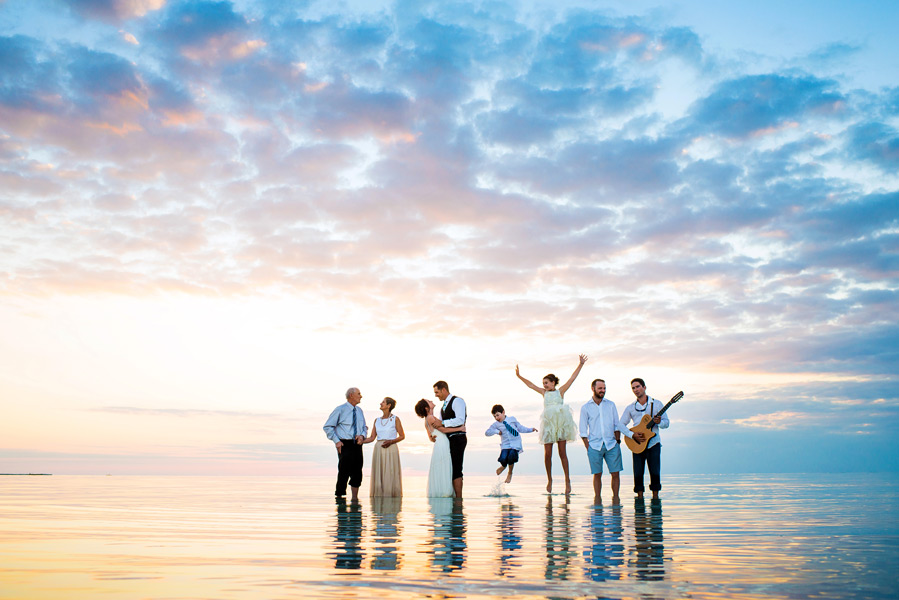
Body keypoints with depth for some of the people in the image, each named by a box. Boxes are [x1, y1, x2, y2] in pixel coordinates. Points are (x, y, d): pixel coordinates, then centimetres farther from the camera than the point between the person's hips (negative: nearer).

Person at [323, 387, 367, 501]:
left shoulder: (359, 411, 13)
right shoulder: (340, 410, -4)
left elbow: (364, 427, 20)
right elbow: (327, 427, -4)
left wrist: (362, 436, -3)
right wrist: (336, 441, -12)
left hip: (357, 445, 5)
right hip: (345, 444, -5)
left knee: (357, 473, 5)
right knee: (344, 472, -5)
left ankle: (355, 498, 14)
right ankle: (339, 496, 8)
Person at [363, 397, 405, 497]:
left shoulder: (395, 419, 1)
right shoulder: (377, 420, 12)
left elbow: (402, 436, 1)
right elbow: (372, 438, 11)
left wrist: (391, 441, -13)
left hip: (390, 449, -4)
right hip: (378, 450, 4)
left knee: (390, 475, -5)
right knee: (378, 475, 2)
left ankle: (391, 497, 0)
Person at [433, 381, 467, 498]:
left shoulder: (457, 401, -6)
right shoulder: (443, 406, 22)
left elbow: (460, 420, -19)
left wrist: (441, 423, -19)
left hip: (457, 439, -9)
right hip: (448, 439, 9)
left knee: (456, 470, -12)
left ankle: (459, 498, -12)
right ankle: (454, 496, 10)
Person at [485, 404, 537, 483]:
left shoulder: (512, 419, 8)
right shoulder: (496, 424, 7)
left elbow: (520, 428, 16)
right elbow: (487, 432, 6)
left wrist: (530, 429, 8)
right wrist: (496, 431, -7)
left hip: (515, 444, -1)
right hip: (505, 445, 1)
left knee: (511, 457, -25)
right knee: (503, 459, -22)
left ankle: (510, 474, 7)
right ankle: (503, 466, 22)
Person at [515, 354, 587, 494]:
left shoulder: (560, 391, 7)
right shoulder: (544, 393, 14)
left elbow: (572, 379, 3)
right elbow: (531, 385, 16)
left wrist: (580, 365, -3)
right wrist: (519, 376, 10)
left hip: (561, 423, -2)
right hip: (548, 424, 2)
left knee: (562, 453, -1)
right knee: (547, 454, 1)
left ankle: (567, 480, 5)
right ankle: (549, 479, 15)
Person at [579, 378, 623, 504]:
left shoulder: (611, 404, 10)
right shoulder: (585, 407, 5)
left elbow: (617, 425, 14)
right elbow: (583, 430, 6)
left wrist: (618, 441, 5)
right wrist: (588, 447, -1)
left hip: (612, 445, 2)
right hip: (594, 445, -1)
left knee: (615, 473, -2)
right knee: (597, 474, 1)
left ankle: (615, 497, 11)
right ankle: (597, 498, 12)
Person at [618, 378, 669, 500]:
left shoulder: (656, 404, 6)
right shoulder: (630, 408, 11)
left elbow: (666, 423, 4)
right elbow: (621, 425, 7)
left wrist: (659, 422, -19)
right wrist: (632, 435, -10)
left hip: (653, 444, -1)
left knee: (655, 473, -5)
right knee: (638, 474, -1)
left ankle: (655, 497, 5)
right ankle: (640, 497, 8)